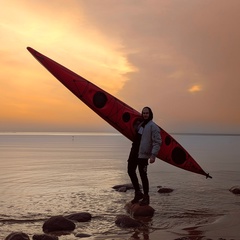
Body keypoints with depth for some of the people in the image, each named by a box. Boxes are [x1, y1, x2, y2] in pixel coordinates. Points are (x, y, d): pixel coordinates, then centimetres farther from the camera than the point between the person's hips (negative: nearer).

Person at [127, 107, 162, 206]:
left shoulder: (153, 126, -8)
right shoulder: (140, 124, 17)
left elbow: (157, 142, -15)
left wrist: (153, 155, -23)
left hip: (143, 154, -8)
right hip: (134, 152, 8)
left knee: (143, 175, -3)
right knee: (130, 171, 10)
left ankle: (146, 197, 10)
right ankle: (138, 193, 24)